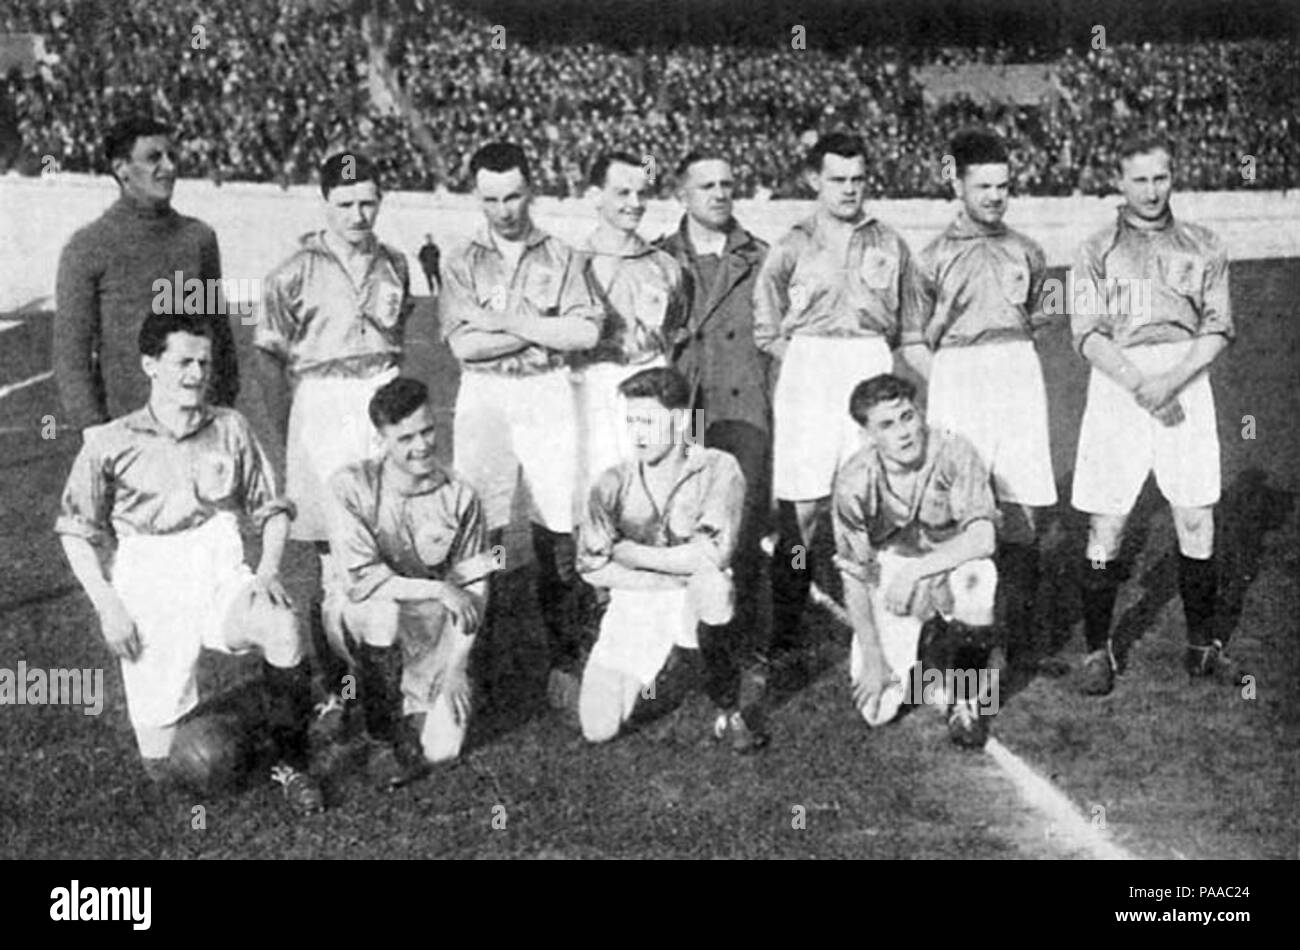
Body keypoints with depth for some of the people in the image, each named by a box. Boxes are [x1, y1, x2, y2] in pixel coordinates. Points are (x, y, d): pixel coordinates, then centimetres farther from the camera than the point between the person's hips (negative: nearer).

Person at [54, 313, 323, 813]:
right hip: (149, 584, -1)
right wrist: (107, 605, -5)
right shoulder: (110, 444, -1)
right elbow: (76, 532, 5)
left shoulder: (229, 428, 4)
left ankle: (291, 763, -16)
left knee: (280, 623, -35)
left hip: (220, 573, 1)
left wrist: (268, 570, -7)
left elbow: (271, 508, 10)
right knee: (164, 768, -5)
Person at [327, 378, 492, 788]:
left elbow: (472, 591, -2)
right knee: (382, 608, -37)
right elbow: (361, 580, -19)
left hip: (434, 636, 2)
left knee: (441, 748, -12)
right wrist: (438, 590, -21)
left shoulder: (460, 497, -6)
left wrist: (454, 671, -10)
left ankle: (411, 704, 25)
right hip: (366, 627, -2)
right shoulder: (352, 485, -14)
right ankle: (384, 737, -18)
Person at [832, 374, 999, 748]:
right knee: (876, 710, -8)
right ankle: (926, 644, 26)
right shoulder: (854, 482, -19)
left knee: (976, 576, -38)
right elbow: (855, 576, -12)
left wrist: (915, 571, -35)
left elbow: (983, 538, -29)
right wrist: (872, 659, -12)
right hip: (890, 581, 1)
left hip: (949, 565, -1)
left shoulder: (953, 454, -23)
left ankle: (968, 696, -11)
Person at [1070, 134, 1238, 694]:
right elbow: (1087, 334, -1)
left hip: (1186, 380, 1)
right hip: (1116, 383, -1)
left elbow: (1218, 329, 4)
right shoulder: (1098, 251, 9)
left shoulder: (1202, 248, 12)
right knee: (1106, 525, -2)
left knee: (1197, 521, 1)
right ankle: (1098, 650, 8)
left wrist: (1171, 380, -12)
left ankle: (1202, 645, 15)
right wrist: (1139, 384, -15)